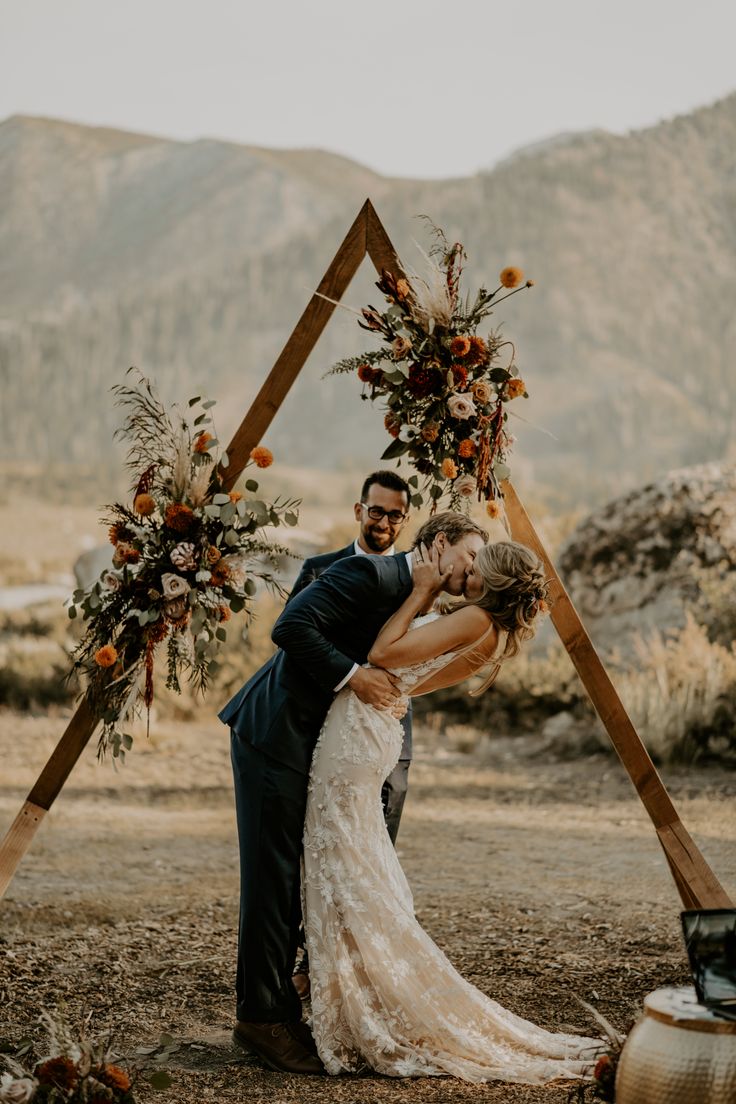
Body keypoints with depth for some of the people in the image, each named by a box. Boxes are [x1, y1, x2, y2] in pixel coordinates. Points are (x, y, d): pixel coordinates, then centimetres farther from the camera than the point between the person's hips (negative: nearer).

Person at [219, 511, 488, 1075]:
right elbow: (291, 626, -24)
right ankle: (261, 1017, 2)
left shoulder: (416, 605, 14)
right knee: (273, 875, -6)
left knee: (293, 876, 12)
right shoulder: (371, 574, -15)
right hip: (275, 733, -9)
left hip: (313, 744, 10)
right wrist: (353, 676, -22)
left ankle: (277, 1011, 20)